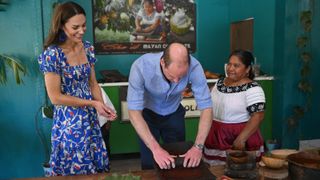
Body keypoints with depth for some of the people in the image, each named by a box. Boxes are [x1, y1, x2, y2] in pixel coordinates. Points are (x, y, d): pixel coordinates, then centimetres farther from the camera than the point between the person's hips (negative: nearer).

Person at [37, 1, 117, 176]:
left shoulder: (87, 48, 0)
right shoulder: (52, 54, -18)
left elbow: (93, 83, 6)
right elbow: (55, 97, -17)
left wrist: (102, 106, -10)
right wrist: (92, 103, -16)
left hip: (90, 118, 6)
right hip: (68, 121, -5)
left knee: (96, 165, 16)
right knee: (75, 169, 10)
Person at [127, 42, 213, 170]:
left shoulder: (194, 67, -31)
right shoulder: (141, 67, -36)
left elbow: (206, 107, -26)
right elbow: (134, 112, -34)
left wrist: (198, 146, -36)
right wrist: (155, 148, -43)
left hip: (174, 114, 2)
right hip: (148, 114, -2)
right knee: (149, 164, 5)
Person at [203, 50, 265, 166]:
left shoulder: (252, 89, -15)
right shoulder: (220, 82, 7)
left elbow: (257, 116, -19)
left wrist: (241, 140, -23)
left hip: (239, 137, -6)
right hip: (215, 137, 6)